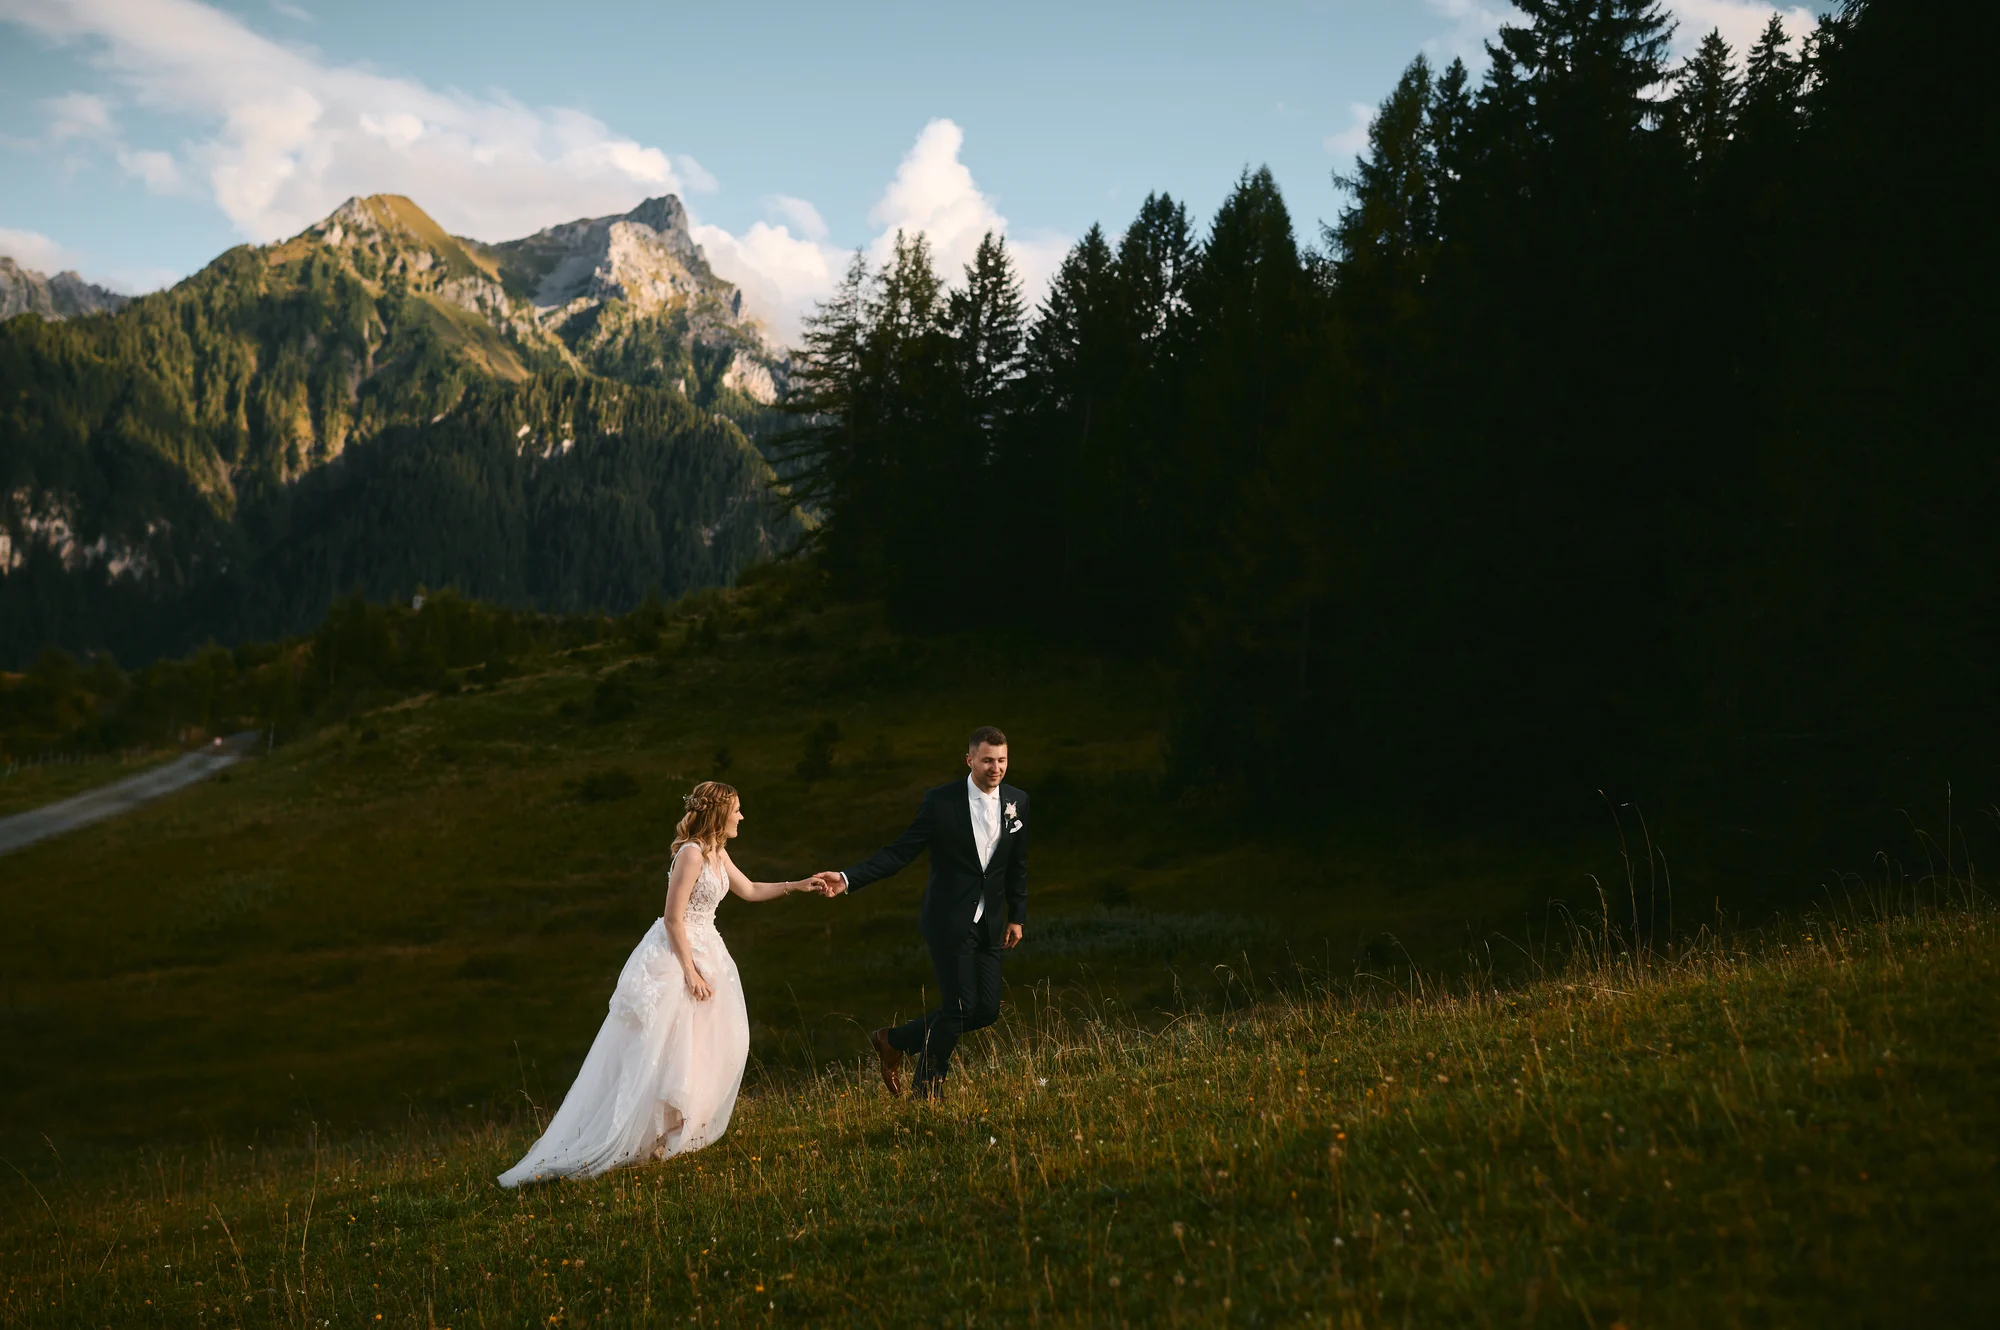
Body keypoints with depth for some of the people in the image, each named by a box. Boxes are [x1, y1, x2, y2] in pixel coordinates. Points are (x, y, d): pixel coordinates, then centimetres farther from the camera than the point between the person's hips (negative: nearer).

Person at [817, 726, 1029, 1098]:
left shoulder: (1017, 801, 2)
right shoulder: (941, 801, -11)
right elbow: (899, 852, -10)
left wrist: (1017, 917, 14)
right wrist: (848, 879, -20)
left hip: (989, 925, 5)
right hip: (949, 921, -5)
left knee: (987, 1011, 3)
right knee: (960, 1005, -7)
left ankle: (895, 1041, 21)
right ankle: (925, 1089, 16)